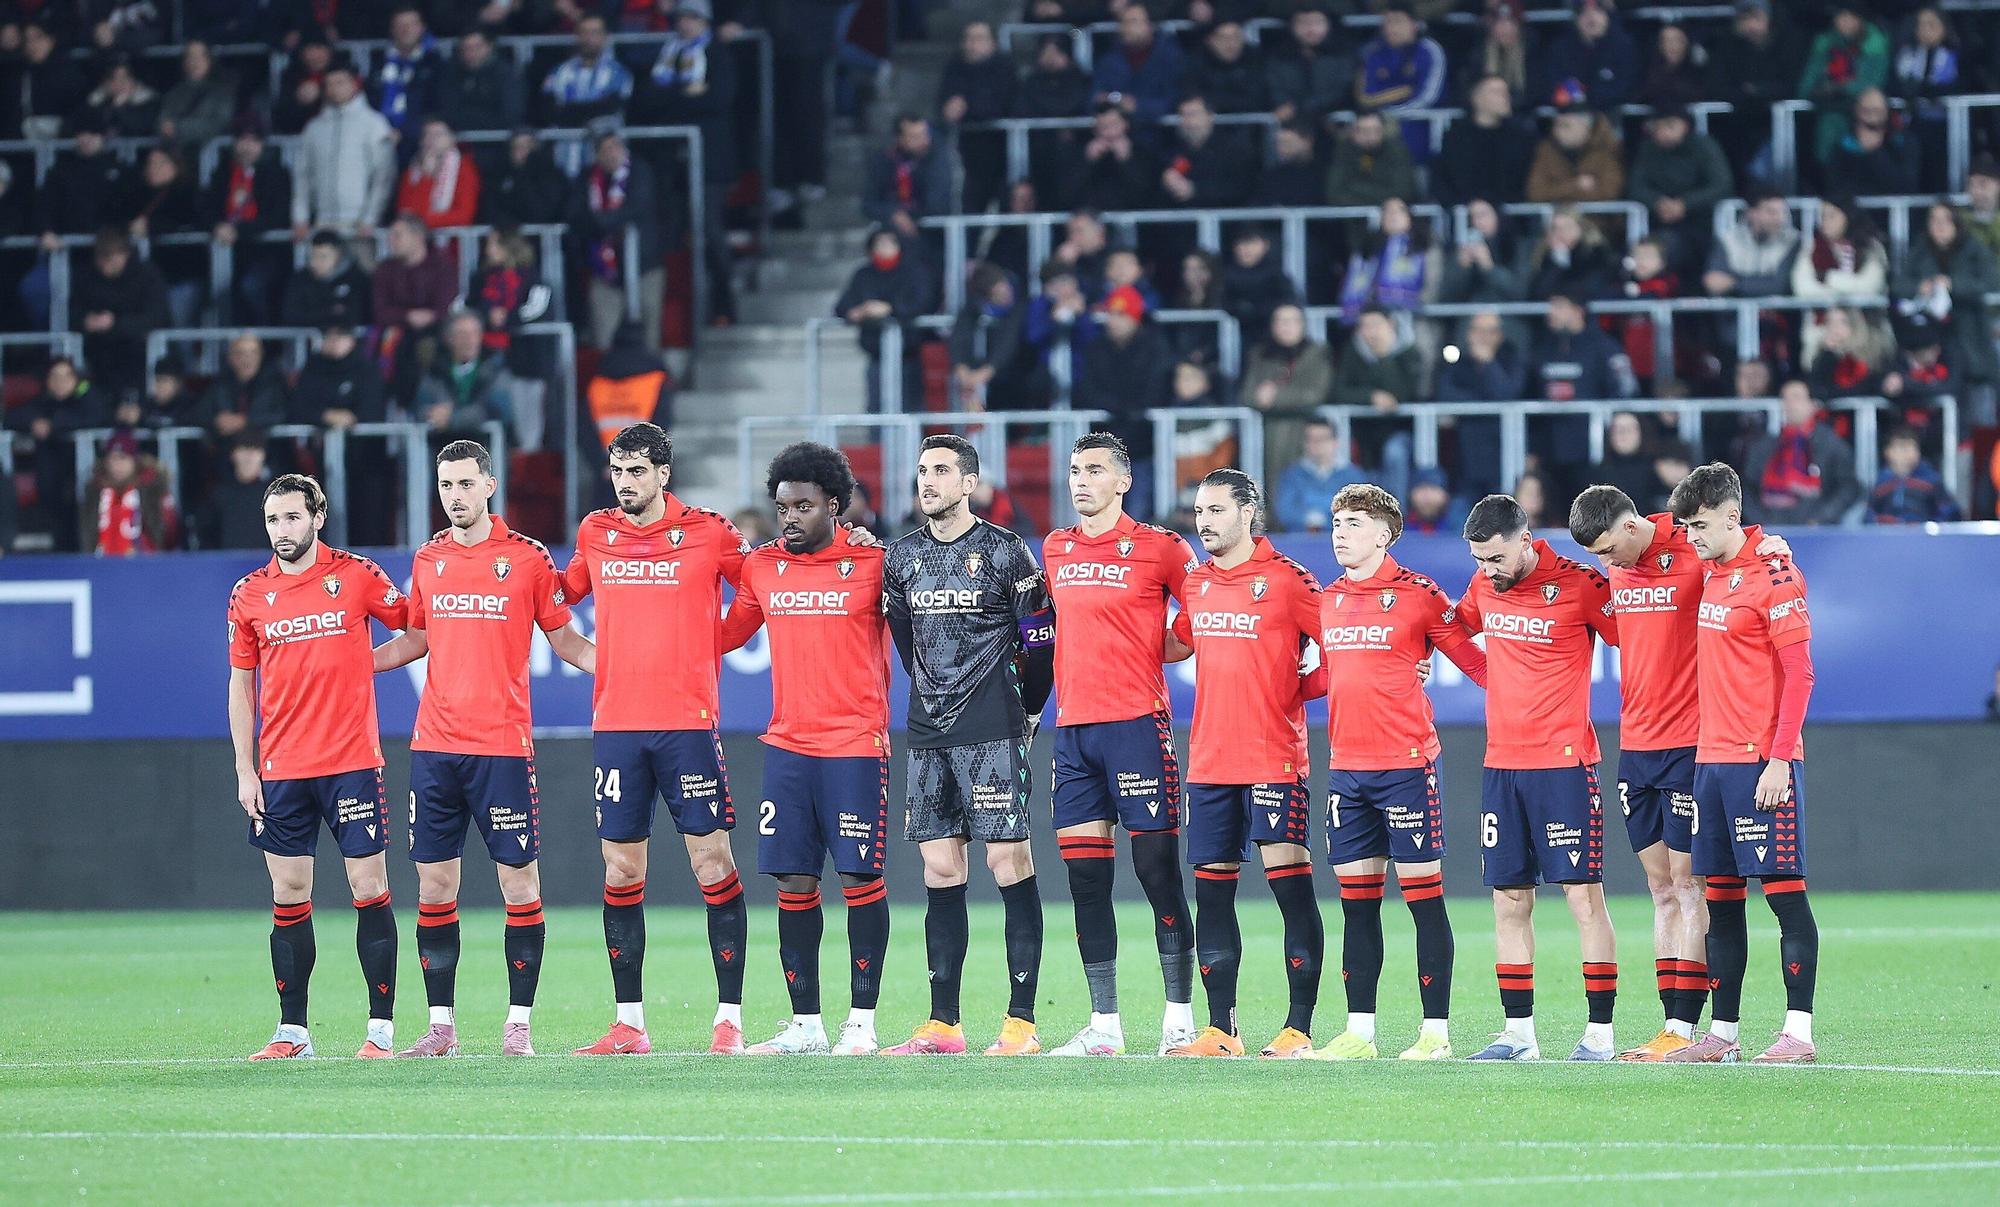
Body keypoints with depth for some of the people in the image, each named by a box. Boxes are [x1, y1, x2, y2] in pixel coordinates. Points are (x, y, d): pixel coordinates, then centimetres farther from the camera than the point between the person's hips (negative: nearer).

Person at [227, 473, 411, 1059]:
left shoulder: (357, 575, -2)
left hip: (352, 763, -2)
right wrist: (245, 771, 6)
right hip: (281, 770, 2)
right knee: (289, 898, 4)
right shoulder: (250, 593, 6)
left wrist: (358, 661, -7)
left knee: (370, 891, -3)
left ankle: (382, 1028, 1)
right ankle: (292, 1032, 9)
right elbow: (241, 685, 10)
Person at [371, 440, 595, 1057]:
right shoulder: (428, 560, 10)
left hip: (503, 745, -4)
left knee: (519, 881, -2)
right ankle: (441, 1024, 10)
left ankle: (518, 1024, 3)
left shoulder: (527, 558, -1)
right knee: (434, 885, 4)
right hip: (434, 745, 4)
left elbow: (564, 639, 5)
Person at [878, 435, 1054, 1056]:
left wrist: (1023, 714, 7)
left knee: (1010, 863, -7)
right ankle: (942, 1024, 7)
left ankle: (1021, 1022, -8)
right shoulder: (903, 557, 11)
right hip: (928, 736, 5)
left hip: (992, 734, -5)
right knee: (940, 871, 5)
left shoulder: (1005, 552, -4)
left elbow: (1041, 642, 1)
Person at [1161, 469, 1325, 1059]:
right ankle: (1219, 1030, 11)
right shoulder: (1196, 584, 12)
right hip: (1208, 761, 6)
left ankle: (1298, 1029, -5)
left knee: (1290, 886, -7)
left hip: (1273, 759, -6)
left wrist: (1302, 689, -10)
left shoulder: (1286, 579, -6)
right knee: (1212, 889, 6)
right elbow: (1178, 644, 27)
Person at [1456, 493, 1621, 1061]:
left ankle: (1601, 1032, -4)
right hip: (1500, 764, 6)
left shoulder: (1579, 586, -9)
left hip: (1564, 763, -6)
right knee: (1509, 901, 7)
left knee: (1583, 895, -6)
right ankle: (1518, 1033, 12)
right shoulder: (1483, 586, 8)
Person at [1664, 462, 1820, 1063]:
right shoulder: (1710, 574, 13)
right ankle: (1722, 1032, 12)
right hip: (1711, 759, 8)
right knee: (1721, 899, 8)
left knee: (1784, 890, -7)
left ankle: (1799, 1031, -7)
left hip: (1762, 762, -8)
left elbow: (1799, 673, -13)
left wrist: (1779, 760, -18)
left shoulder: (1774, 575, -11)